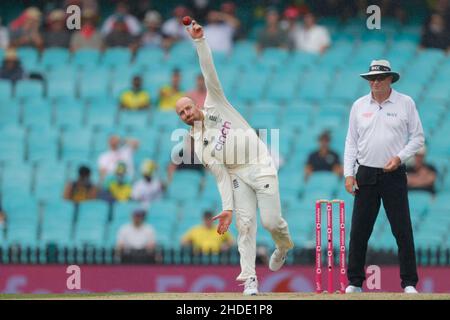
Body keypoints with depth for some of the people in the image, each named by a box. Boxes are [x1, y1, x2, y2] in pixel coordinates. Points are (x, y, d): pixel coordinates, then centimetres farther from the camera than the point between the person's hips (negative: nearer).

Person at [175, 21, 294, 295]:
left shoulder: (214, 106, 6)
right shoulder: (200, 146, 8)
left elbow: (210, 73, -3)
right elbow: (221, 176, 2)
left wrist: (200, 41, -15)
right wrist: (227, 208, -9)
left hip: (261, 167, -2)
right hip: (237, 175, 2)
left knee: (271, 220, -8)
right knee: (245, 223, -9)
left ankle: (284, 244, 27)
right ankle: (250, 279, -7)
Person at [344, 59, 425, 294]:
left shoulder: (405, 103, 2)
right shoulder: (359, 106, 9)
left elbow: (418, 137, 4)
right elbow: (351, 141, 11)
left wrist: (400, 157, -12)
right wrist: (348, 173, 2)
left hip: (394, 175, -2)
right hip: (366, 175, 2)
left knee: (403, 230, -5)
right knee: (358, 231, 1)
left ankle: (409, 283, 0)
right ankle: (355, 282, 8)